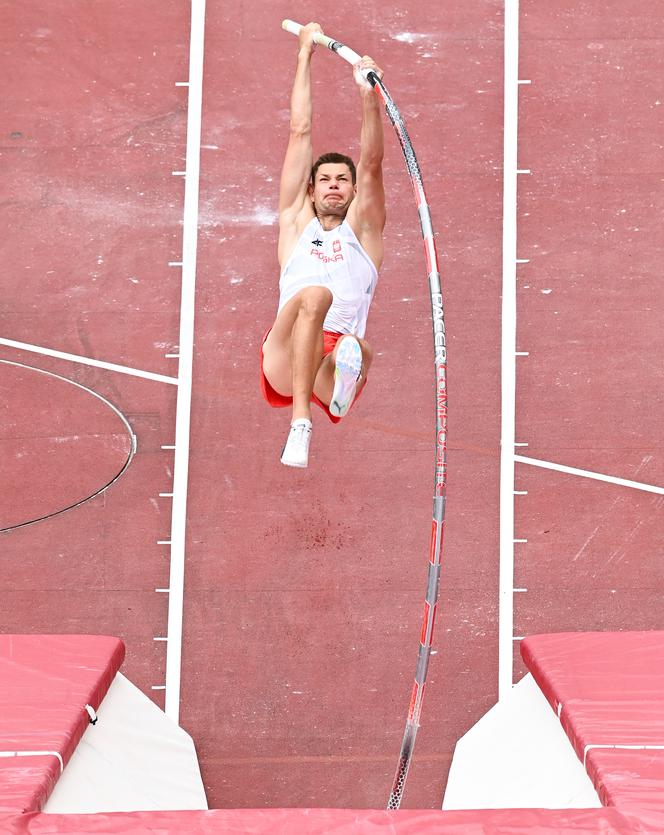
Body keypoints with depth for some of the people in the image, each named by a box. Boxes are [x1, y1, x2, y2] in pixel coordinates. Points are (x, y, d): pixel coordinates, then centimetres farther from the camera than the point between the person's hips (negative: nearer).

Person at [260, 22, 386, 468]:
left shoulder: (363, 227, 23)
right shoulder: (297, 221, 24)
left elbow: (372, 164, 6)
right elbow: (301, 132, 23)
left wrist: (369, 97, -9)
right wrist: (305, 54, 24)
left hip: (338, 356, 1)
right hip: (283, 363, -1)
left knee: (356, 351, -34)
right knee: (314, 294, -33)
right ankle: (300, 423, -42)